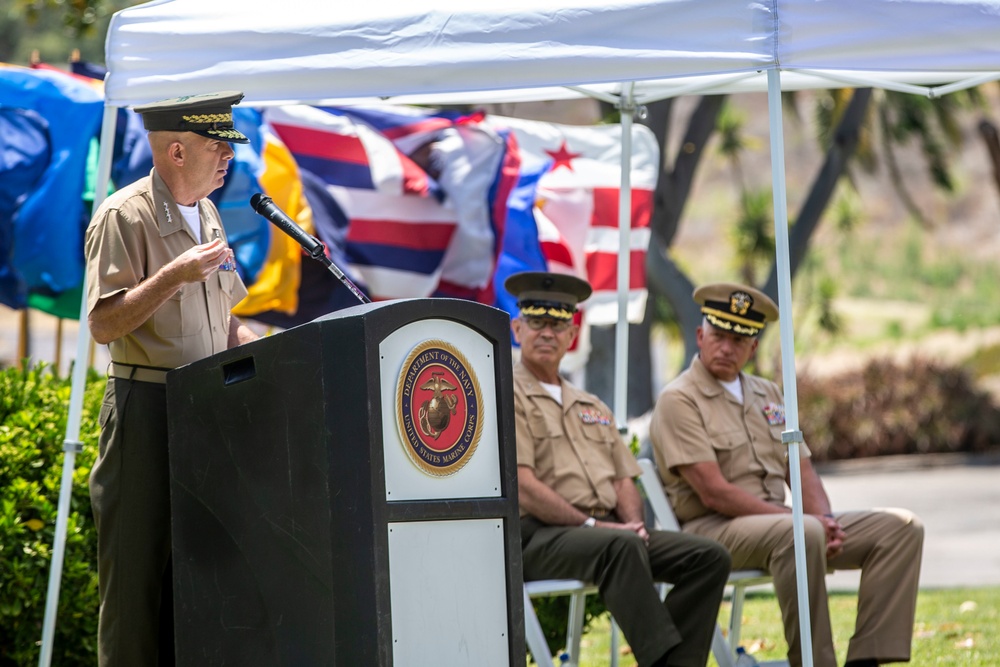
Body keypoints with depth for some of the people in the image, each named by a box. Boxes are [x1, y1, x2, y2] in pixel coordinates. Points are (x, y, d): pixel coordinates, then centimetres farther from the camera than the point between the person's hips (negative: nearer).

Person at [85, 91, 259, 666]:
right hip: (146, 409, -8)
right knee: (140, 569, -6)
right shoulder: (125, 216, -8)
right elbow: (104, 324, -15)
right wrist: (174, 275, -22)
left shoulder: (207, 214, 17)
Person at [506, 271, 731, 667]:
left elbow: (623, 481, 21)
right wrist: (591, 524, -15)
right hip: (538, 537, -8)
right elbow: (521, 486, -11)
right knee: (620, 546, -38)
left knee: (709, 557, -11)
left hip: (609, 530, 8)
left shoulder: (591, 407, 26)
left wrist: (632, 522, -2)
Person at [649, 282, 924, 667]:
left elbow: (801, 472, 16)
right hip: (712, 529, -8)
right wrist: (798, 518, -19)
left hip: (777, 521, 8)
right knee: (802, 532, -39)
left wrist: (825, 519, -7)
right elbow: (714, 493, -16)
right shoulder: (678, 400, -7)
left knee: (901, 528, -6)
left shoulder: (768, 394, 18)